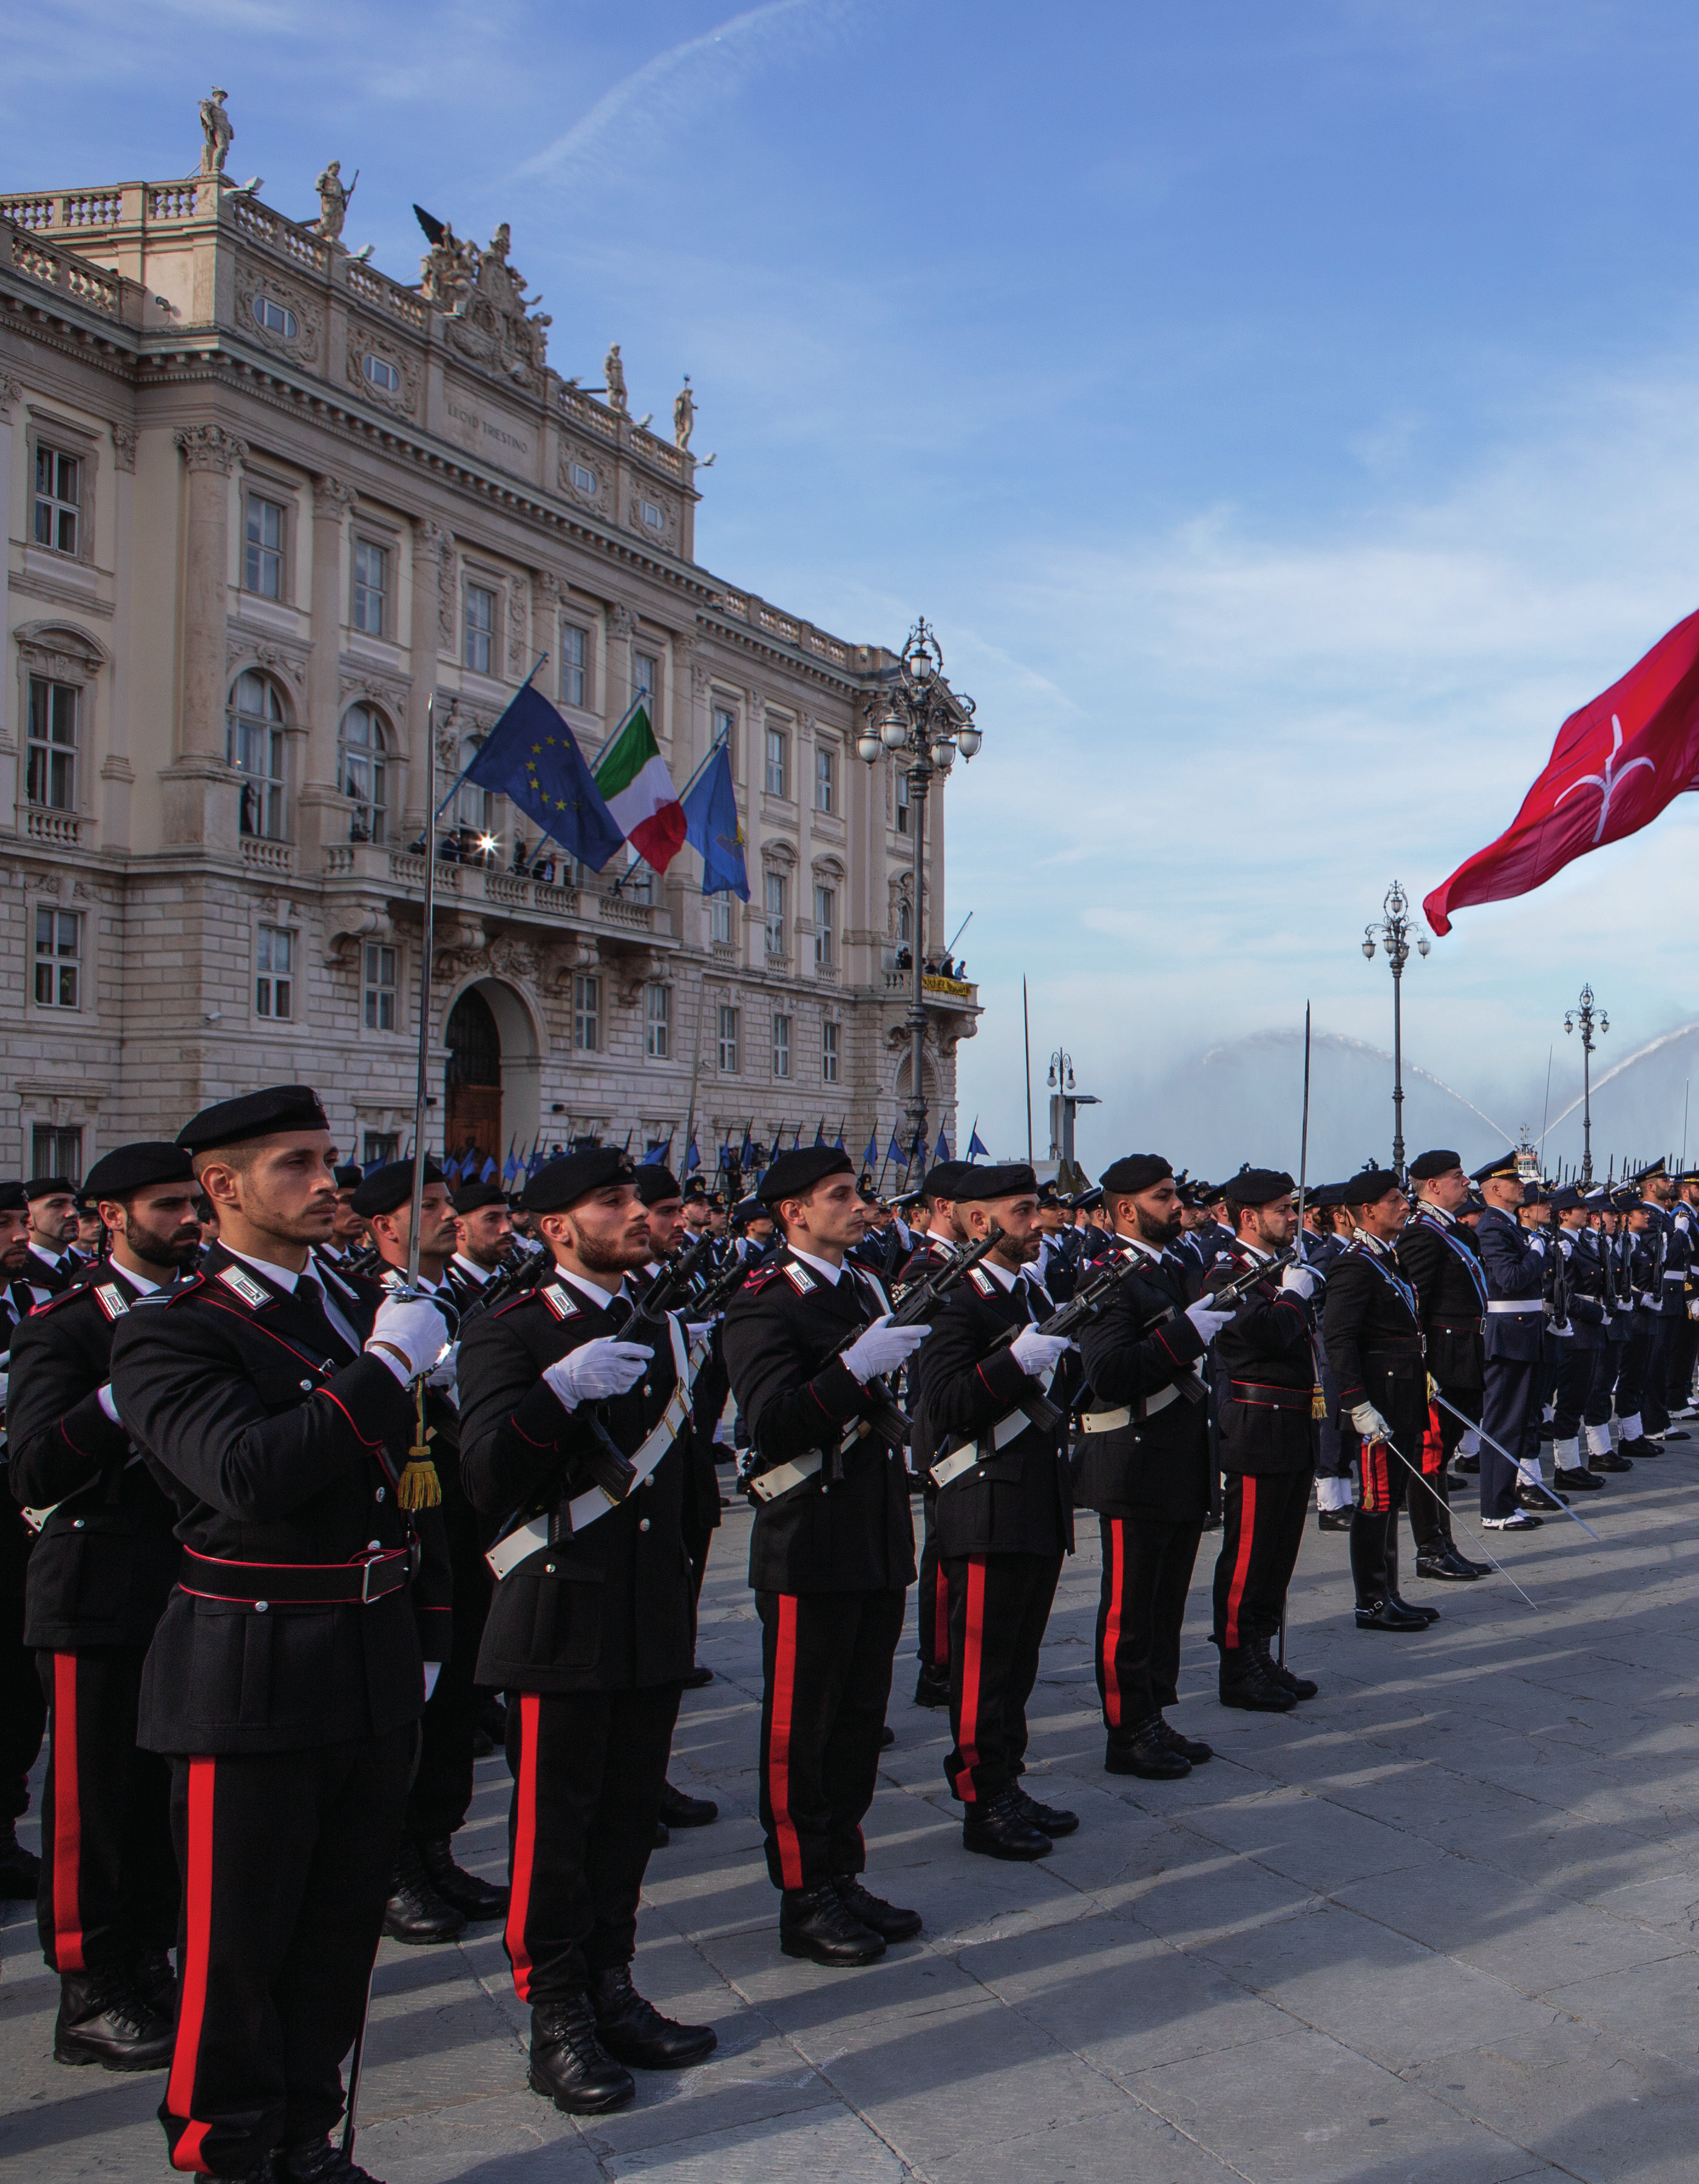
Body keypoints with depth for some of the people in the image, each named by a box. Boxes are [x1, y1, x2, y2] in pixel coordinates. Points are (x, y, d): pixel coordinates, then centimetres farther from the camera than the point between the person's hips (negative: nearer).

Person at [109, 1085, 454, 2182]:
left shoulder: (367, 1312, 11)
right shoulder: (170, 1337, -10)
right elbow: (248, 1473, -28)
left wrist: (425, 1635, 17)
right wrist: (386, 1367, -23)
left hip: (375, 1673, 6)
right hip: (254, 1680, -6)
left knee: (343, 1927, 14)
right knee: (239, 1939, 5)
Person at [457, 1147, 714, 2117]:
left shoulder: (667, 1329, 14)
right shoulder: (512, 1333, -8)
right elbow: (489, 1473, -20)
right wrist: (561, 1390, -32)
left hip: (654, 1622, 6)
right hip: (563, 1619, -6)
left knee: (631, 1817, 13)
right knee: (555, 1826, 1)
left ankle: (613, 1995, 25)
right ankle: (559, 2022, 12)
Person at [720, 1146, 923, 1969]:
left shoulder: (867, 1290, 15)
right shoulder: (763, 1306, -11)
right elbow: (774, 1428, -23)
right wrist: (856, 1369, -30)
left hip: (877, 1544, 8)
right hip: (809, 1551, -8)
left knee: (859, 1717, 14)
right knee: (801, 1730, 2)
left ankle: (843, 1877, 25)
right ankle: (804, 1900, 11)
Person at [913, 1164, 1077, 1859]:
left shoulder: (1029, 1298, 17)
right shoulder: (958, 1302, -12)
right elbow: (944, 1403, -23)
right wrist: (1016, 1361, -29)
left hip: (1039, 1514, 9)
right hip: (987, 1516, -9)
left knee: (1018, 1662, 15)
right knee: (983, 1666, -1)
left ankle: (1010, 1789, 24)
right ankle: (984, 1807, 6)